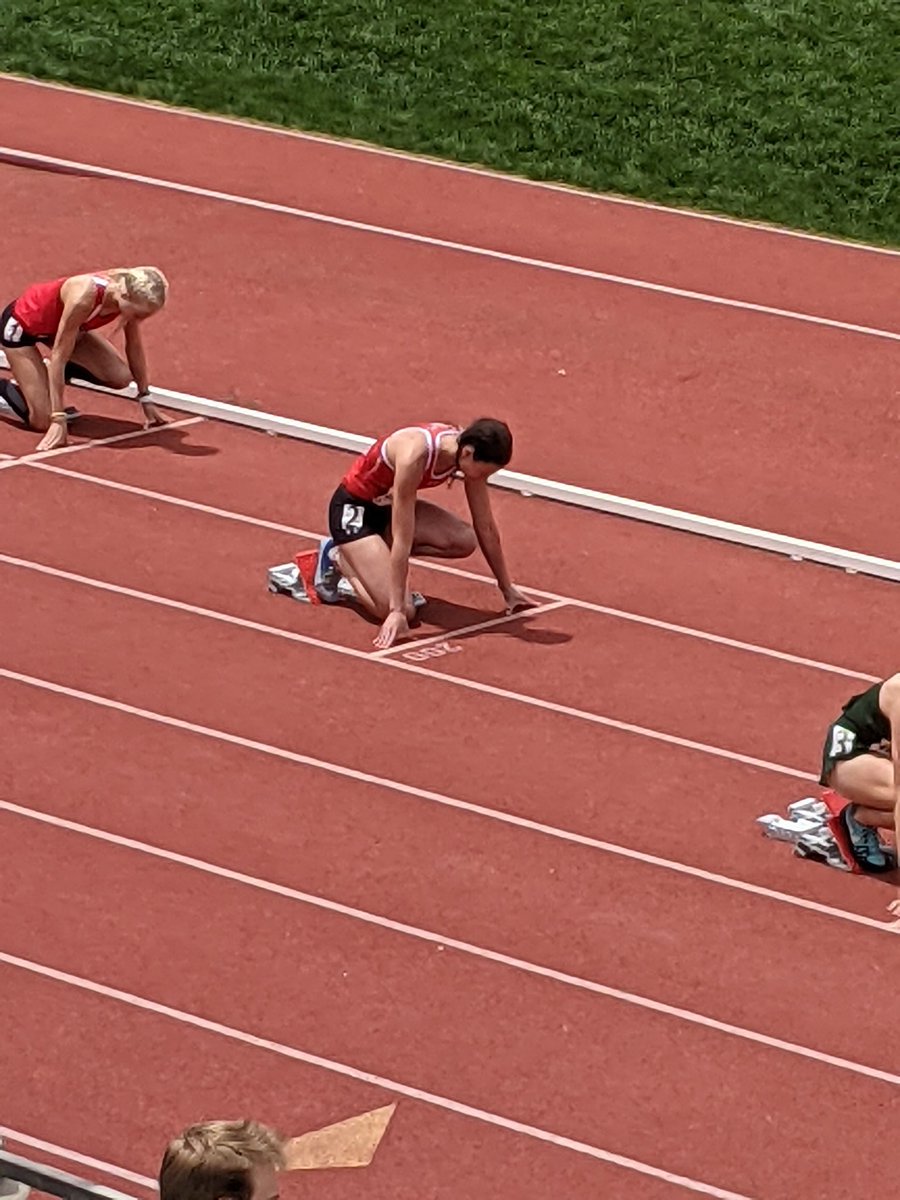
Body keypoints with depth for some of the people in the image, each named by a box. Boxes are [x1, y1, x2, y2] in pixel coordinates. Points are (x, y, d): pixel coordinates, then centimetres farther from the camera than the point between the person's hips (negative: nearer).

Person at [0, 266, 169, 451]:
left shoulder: (128, 291, -21)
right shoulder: (84, 298, -42)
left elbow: (134, 345, -5)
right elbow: (59, 355, -35)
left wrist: (145, 399, 2)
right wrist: (58, 420, -35)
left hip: (55, 324, 7)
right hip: (20, 325, -7)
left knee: (120, 378, -9)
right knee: (42, 421, -15)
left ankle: (54, 374, 14)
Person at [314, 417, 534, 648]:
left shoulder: (468, 450, -16)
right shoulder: (416, 455, -38)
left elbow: (486, 527, -3)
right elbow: (402, 539, -35)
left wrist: (508, 589, 2)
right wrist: (397, 611, -34)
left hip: (389, 505, 8)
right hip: (354, 507, -8)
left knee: (464, 541, -18)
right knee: (404, 612, -20)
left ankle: (379, 553, 3)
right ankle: (338, 558, 5)